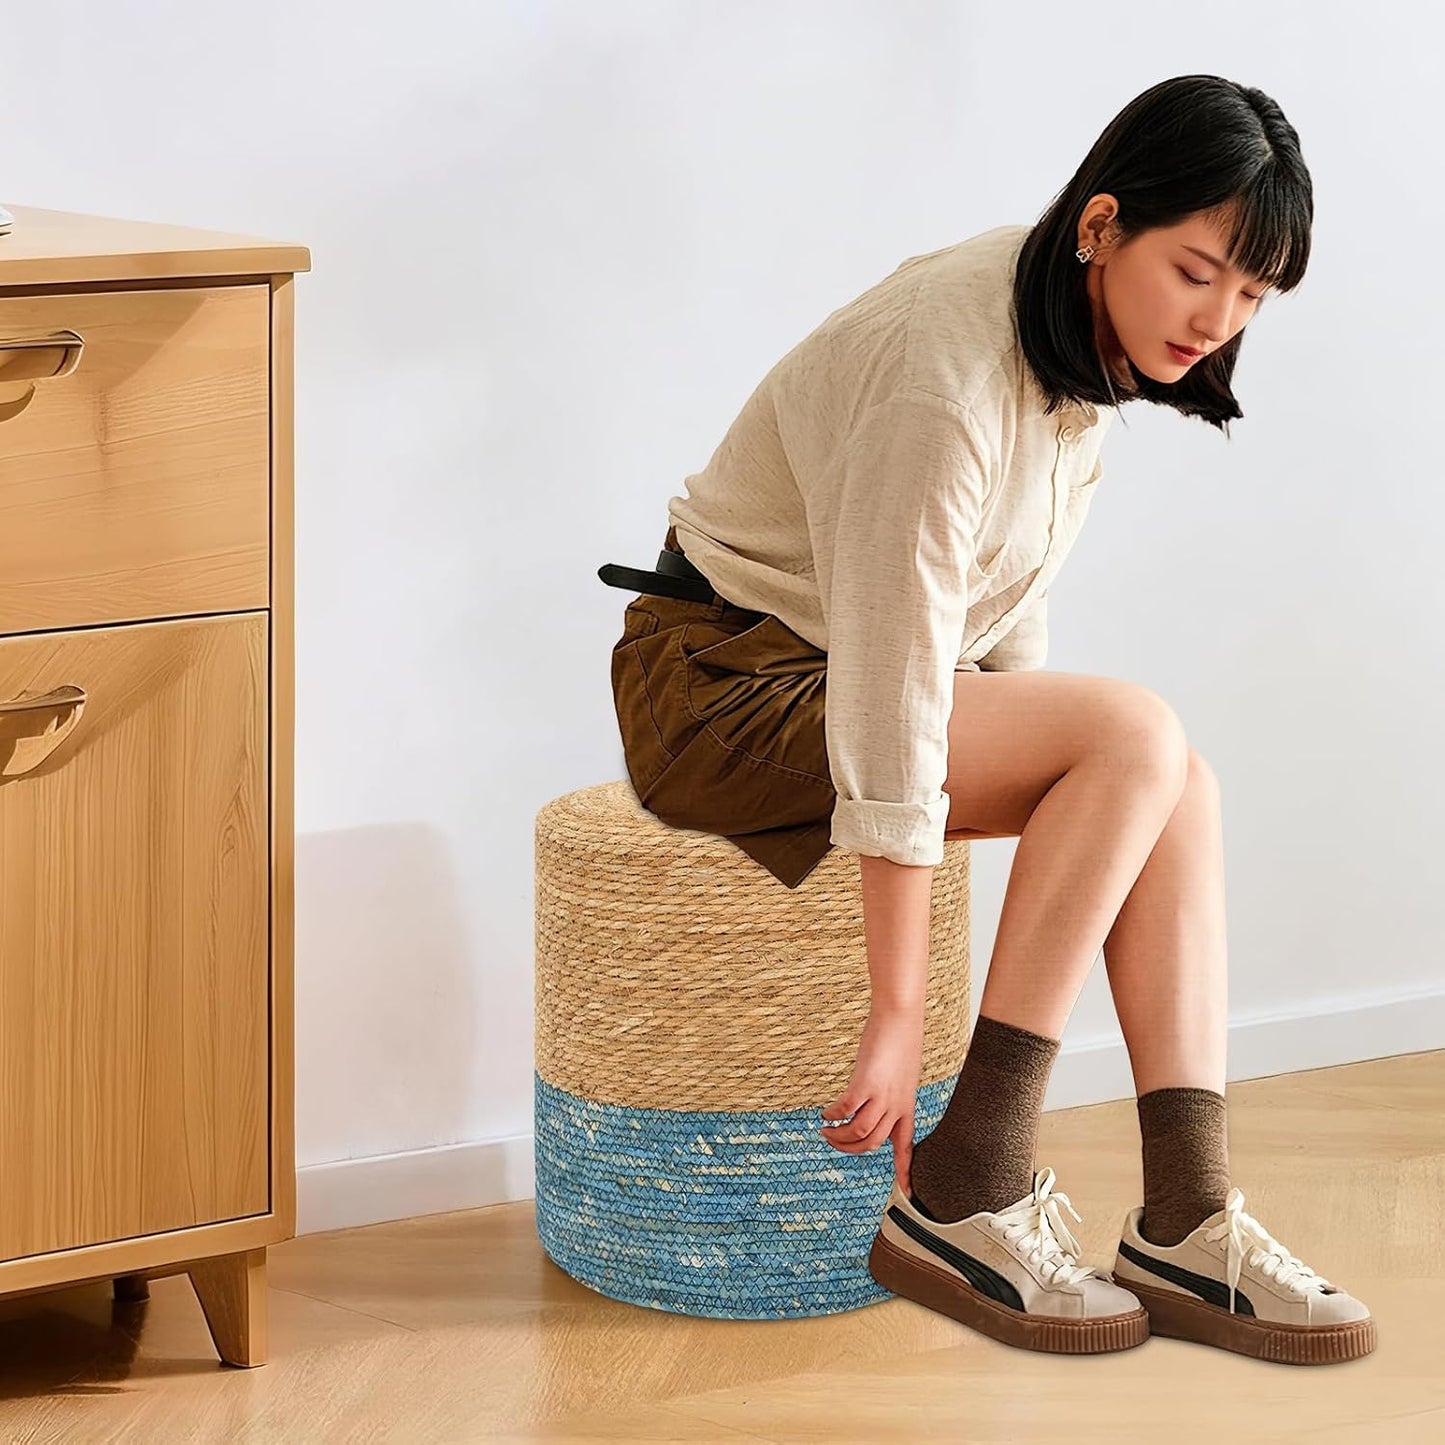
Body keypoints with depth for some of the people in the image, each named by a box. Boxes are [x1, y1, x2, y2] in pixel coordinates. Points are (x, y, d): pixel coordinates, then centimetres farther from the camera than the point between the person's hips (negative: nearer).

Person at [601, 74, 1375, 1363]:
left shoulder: (1080, 338, -1)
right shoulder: (946, 384, -29)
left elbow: (1004, 600, 11)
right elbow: (889, 720, -29)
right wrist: (898, 1017, -26)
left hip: (833, 668, 8)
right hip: (730, 685, -8)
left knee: (1178, 780, -13)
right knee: (1137, 734, -23)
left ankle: (1185, 1225, -17)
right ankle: (964, 1200, -20)